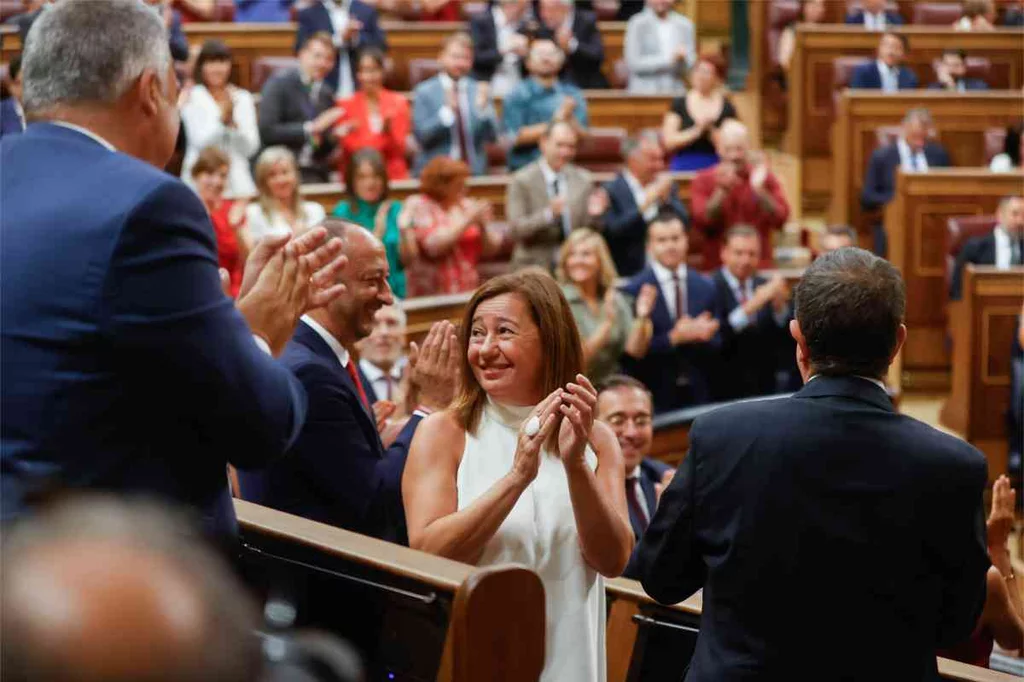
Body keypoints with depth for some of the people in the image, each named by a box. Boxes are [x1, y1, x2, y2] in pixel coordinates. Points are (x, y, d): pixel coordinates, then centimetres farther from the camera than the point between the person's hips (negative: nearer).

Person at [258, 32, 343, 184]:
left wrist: (335, 137, -3)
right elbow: (266, 132, -15)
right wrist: (311, 128, -18)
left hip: (317, 175, 5)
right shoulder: (279, 82, -3)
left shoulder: (327, 93, 13)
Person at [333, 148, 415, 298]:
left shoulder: (396, 209, 8)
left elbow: (408, 260, 5)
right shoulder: (344, 211, 2)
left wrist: (403, 232, -11)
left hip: (394, 291, 1)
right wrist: (377, 232, -15)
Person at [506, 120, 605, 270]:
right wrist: (549, 214, -27)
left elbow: (588, 230, 8)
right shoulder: (522, 181, -5)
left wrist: (593, 214, -14)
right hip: (534, 268, -3)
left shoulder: (584, 180, 7)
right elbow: (516, 229, -12)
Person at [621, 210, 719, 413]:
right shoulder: (633, 290, -5)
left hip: (698, 394, 4)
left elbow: (716, 347, 9)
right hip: (655, 396, -4)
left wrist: (700, 335, -12)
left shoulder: (705, 287, 8)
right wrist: (673, 338, -19)